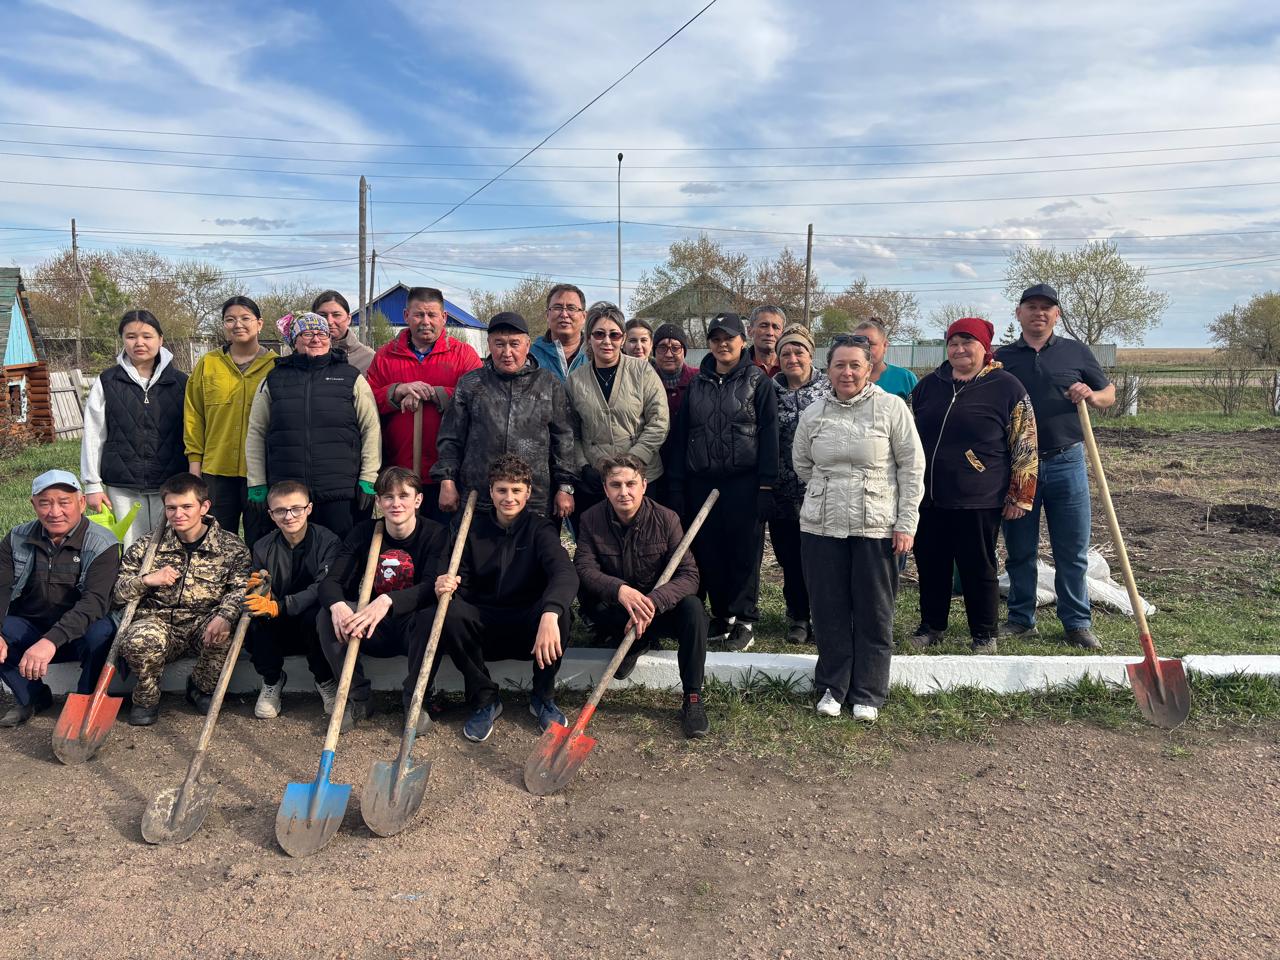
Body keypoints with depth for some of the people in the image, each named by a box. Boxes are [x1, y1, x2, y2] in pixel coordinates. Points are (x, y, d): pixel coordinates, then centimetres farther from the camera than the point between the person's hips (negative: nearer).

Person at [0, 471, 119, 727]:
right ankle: (32, 697, 0)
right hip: (28, 632, 4)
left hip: (78, 635, -4)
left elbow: (95, 601, -27)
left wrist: (52, 640, -41)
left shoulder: (102, 545, -14)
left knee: (103, 632, -35)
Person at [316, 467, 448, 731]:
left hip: (412, 626, -3)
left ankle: (414, 699, -13)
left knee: (432, 615, -35)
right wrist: (337, 606, -35)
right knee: (326, 616, -21)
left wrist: (388, 601, -45)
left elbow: (432, 588, -27)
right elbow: (331, 581, -10)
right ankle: (359, 698, -8)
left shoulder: (435, 534, -12)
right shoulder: (364, 532, -2)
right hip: (374, 632, 3)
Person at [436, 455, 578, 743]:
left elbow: (565, 573, -24)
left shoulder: (540, 529, -5)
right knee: (452, 613, -29)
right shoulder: (474, 529, 3)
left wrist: (549, 614, -46)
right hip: (485, 629, 2)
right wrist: (447, 586, -27)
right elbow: (463, 585, 0)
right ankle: (484, 700, -10)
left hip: (529, 630, -1)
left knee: (559, 611, -33)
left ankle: (543, 697, -7)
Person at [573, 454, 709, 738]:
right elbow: (584, 569, -21)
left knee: (692, 607, -32)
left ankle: (693, 699, -21)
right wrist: (620, 590, -42)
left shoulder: (666, 519, -13)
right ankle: (643, 641, -6)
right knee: (587, 596, -32)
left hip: (657, 606, 0)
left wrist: (652, 601, -39)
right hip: (614, 610, 1)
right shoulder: (592, 520, -9)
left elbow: (688, 575, -20)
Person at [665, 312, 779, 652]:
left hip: (743, 482, -4)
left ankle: (745, 620, 10)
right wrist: (676, 486, 6)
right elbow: (680, 435, 12)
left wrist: (766, 486, -11)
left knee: (744, 553, -1)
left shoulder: (758, 381, 2)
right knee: (708, 553, 6)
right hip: (701, 481, 4)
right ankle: (721, 615, 19)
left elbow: (769, 434, -4)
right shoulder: (697, 384, 13)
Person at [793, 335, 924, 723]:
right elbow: (802, 465, 17)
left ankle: (867, 694, 19)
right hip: (821, 527, 3)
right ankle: (832, 687, 24)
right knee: (829, 611, 9)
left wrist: (906, 523, -7)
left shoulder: (892, 407, -4)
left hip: (877, 528, -2)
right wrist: (831, 492, 10)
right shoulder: (813, 413, 4)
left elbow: (912, 467, -3)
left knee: (874, 614, 6)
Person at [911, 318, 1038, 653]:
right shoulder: (929, 385, 11)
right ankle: (931, 626, 28)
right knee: (930, 565, 12)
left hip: (978, 501, -4)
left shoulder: (1007, 387, -3)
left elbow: (1025, 444, -3)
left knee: (978, 568, 5)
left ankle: (984, 635, 20)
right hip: (928, 499, 5)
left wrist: (1020, 495, -6)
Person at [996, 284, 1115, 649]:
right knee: (1019, 550, 8)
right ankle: (1021, 619, 20)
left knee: (1073, 551, 4)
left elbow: (1109, 393, 13)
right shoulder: (1001, 358, 8)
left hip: (1066, 463, 0)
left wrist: (1091, 396, -8)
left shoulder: (1076, 352, 9)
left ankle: (1077, 623, 15)